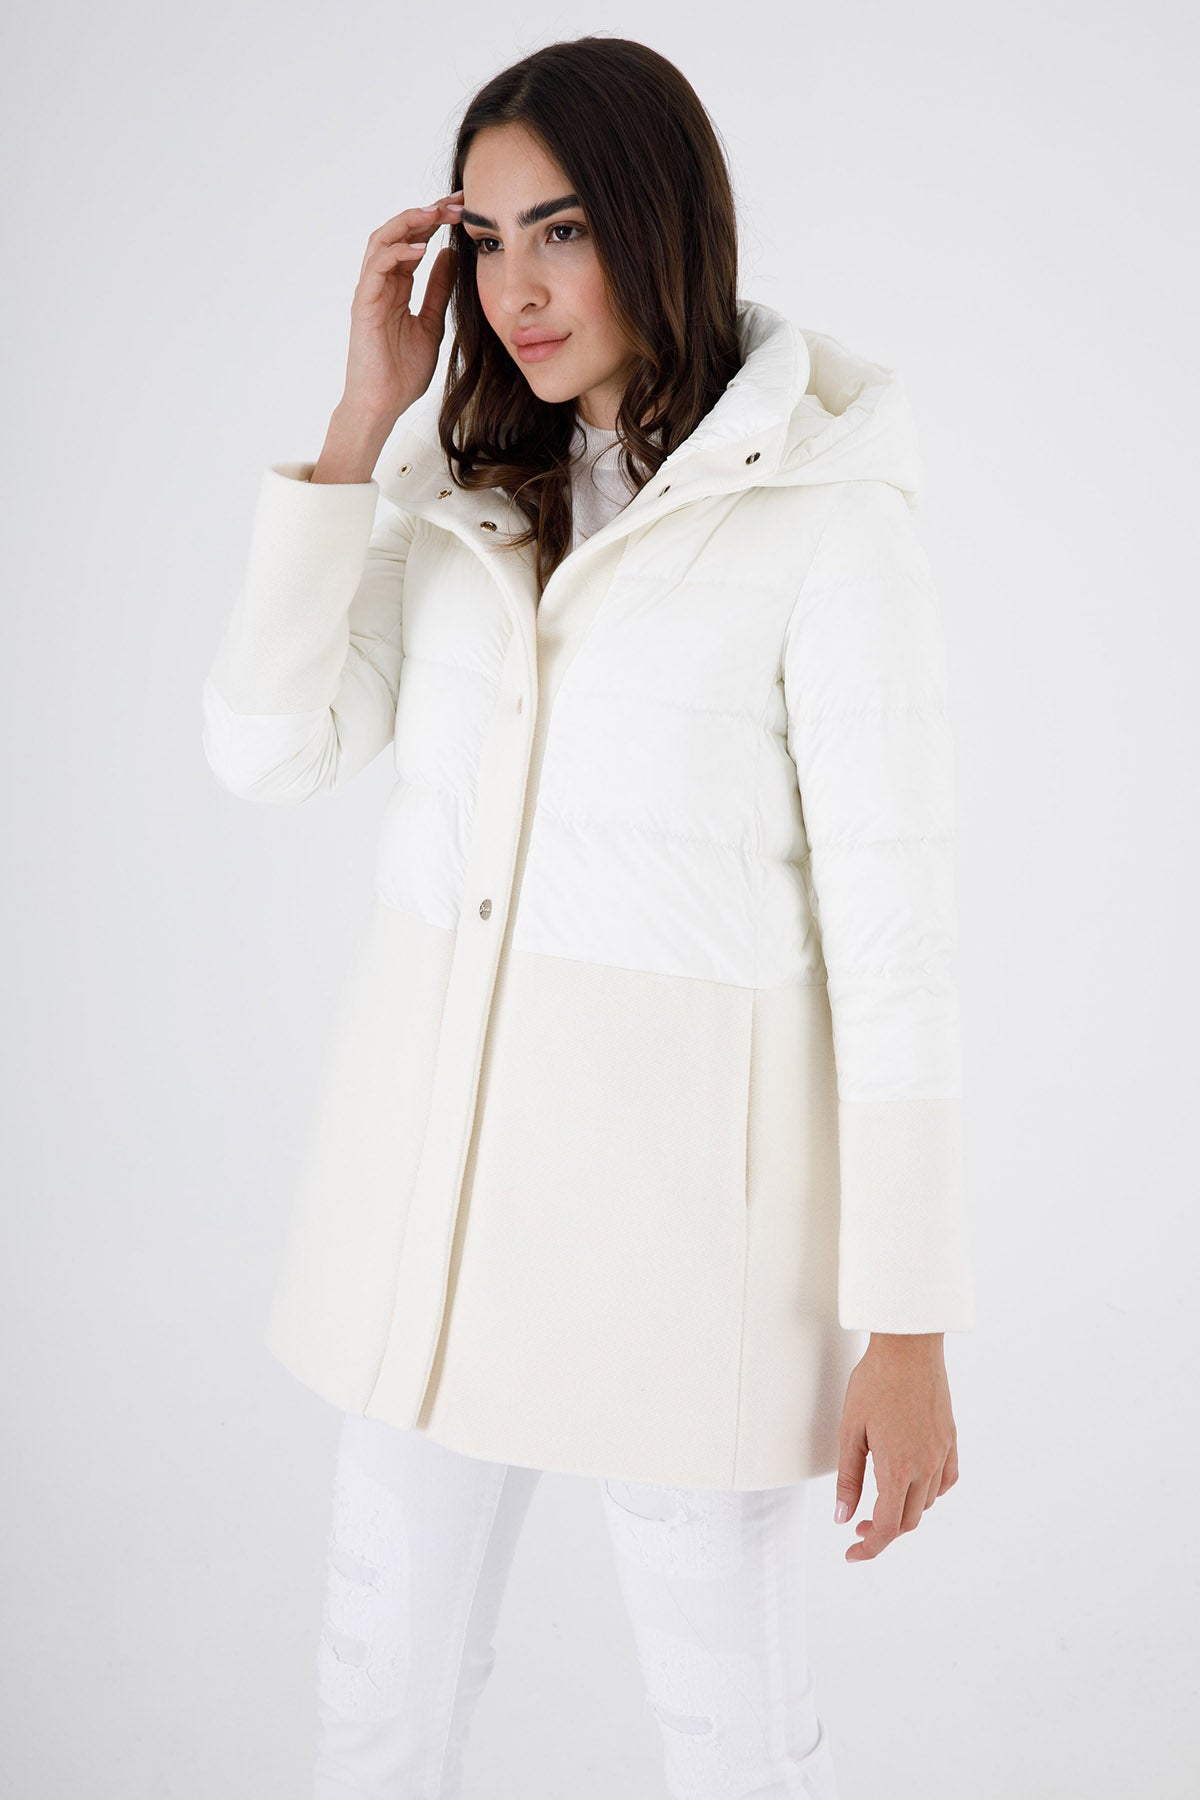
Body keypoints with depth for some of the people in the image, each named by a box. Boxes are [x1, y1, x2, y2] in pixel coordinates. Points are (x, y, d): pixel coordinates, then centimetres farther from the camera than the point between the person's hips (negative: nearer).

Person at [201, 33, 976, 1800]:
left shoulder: (827, 526, -12)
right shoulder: (461, 495, 5)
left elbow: (893, 926, -12)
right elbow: (268, 745, -5)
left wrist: (912, 1328, -12)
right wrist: (362, 417, -8)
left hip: (681, 1145, -5)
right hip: (436, 1125, 5)